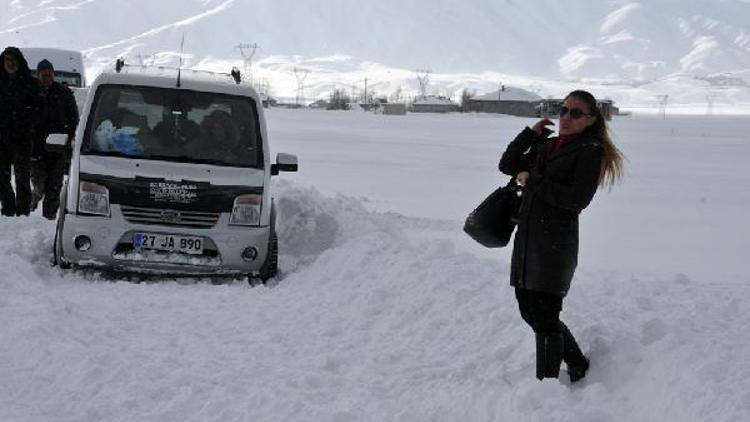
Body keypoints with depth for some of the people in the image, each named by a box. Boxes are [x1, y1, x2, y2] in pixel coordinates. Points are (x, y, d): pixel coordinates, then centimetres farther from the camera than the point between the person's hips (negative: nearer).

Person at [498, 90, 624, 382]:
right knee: (529, 311, 15)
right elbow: (508, 165, 18)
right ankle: (578, 365, 32)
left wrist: (533, 182, -13)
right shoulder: (546, 145, 16)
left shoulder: (590, 152, -6)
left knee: (544, 318, -4)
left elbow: (577, 199, -17)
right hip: (526, 238, 8)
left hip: (556, 243, -8)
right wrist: (531, 133, 7)